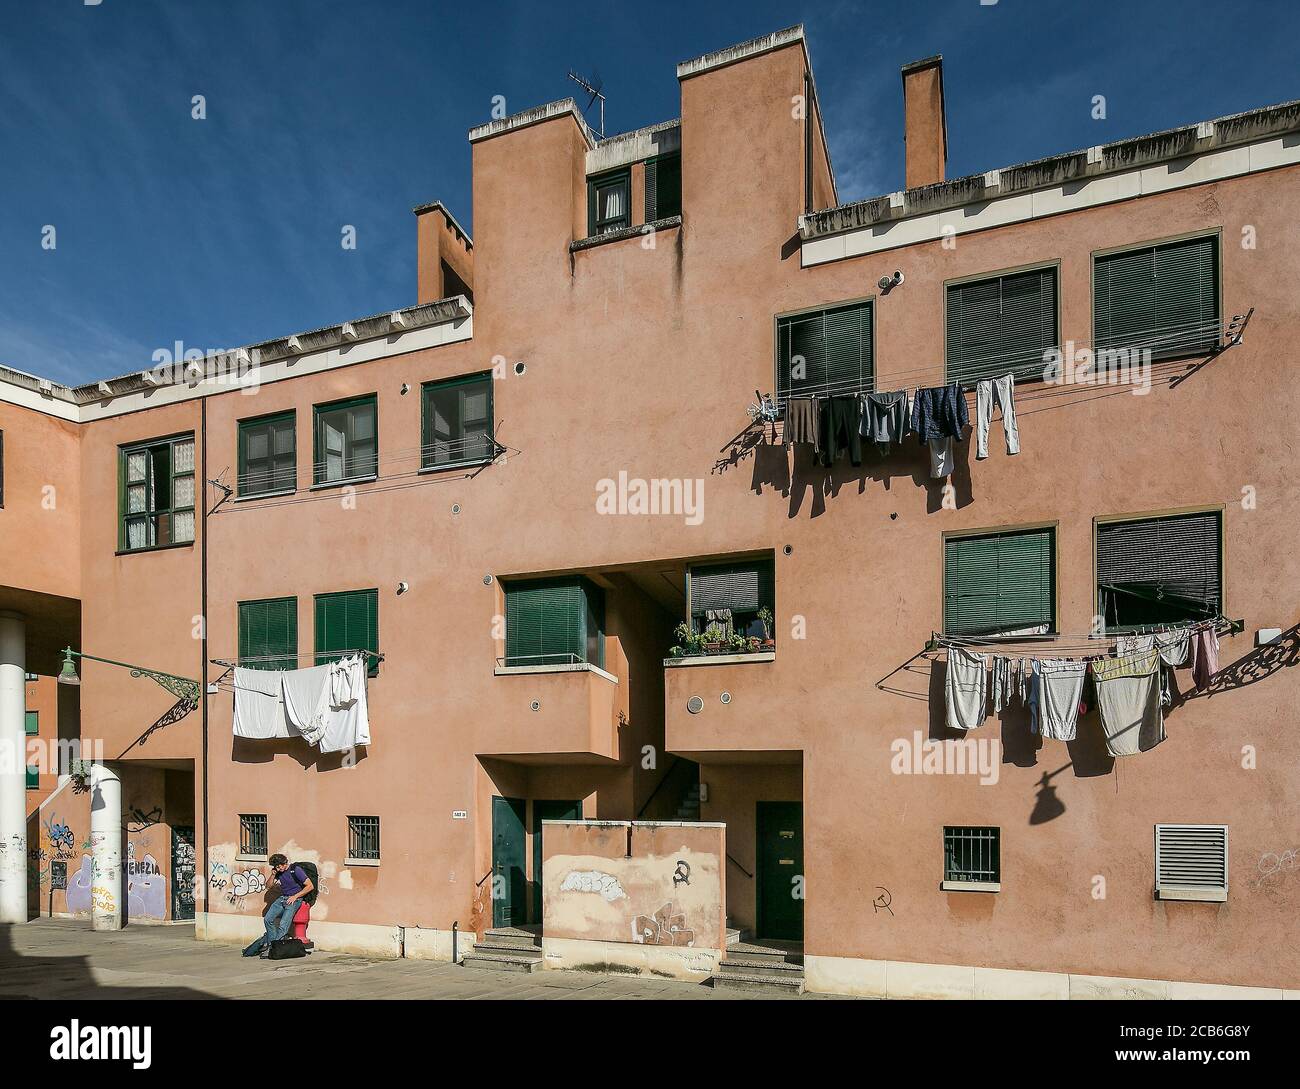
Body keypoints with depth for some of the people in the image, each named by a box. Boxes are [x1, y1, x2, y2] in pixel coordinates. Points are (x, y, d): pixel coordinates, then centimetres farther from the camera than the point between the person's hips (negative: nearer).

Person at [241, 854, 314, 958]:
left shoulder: (296, 870, -12)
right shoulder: (279, 872, 7)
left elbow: (310, 886, -13)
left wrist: (295, 896, -13)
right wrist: (273, 874, -3)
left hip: (294, 900, -7)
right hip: (282, 898, 7)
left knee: (283, 925, -21)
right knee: (267, 919, -13)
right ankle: (272, 944, -7)